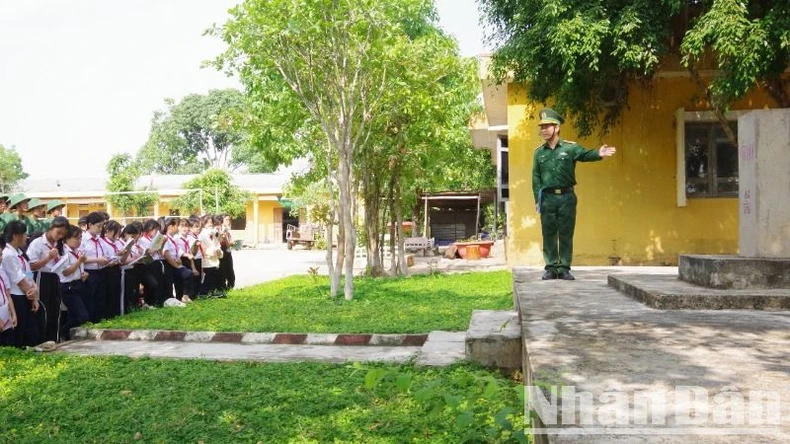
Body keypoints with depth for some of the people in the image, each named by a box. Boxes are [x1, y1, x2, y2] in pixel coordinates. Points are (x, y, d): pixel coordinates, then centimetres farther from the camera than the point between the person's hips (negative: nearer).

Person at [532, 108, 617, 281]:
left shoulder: (570, 148, 1)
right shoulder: (539, 152, 8)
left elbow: (586, 154, -17)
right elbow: (536, 178, 7)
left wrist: (599, 154, -39)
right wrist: (537, 200, 0)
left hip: (567, 197, -2)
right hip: (547, 197, 2)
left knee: (566, 235, 3)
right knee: (549, 235, 5)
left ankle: (564, 268, 11)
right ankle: (551, 268, 13)